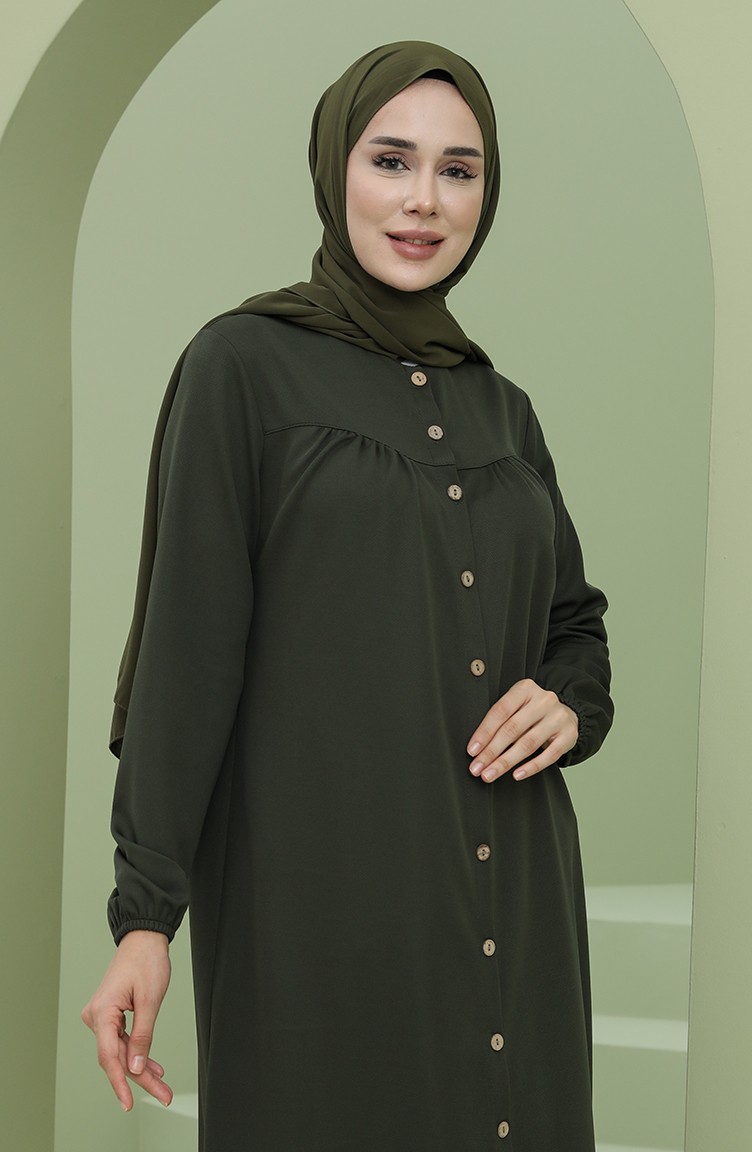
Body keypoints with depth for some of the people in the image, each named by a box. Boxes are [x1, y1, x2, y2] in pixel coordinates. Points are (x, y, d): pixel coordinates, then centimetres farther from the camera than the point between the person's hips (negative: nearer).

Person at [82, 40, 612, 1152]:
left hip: (510, 898, 5)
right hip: (321, 887, -5)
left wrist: (569, 705, -2)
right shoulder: (246, 365, -2)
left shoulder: (501, 408, 14)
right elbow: (185, 644, -7)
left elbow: (573, 623, 22)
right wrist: (144, 914, -13)